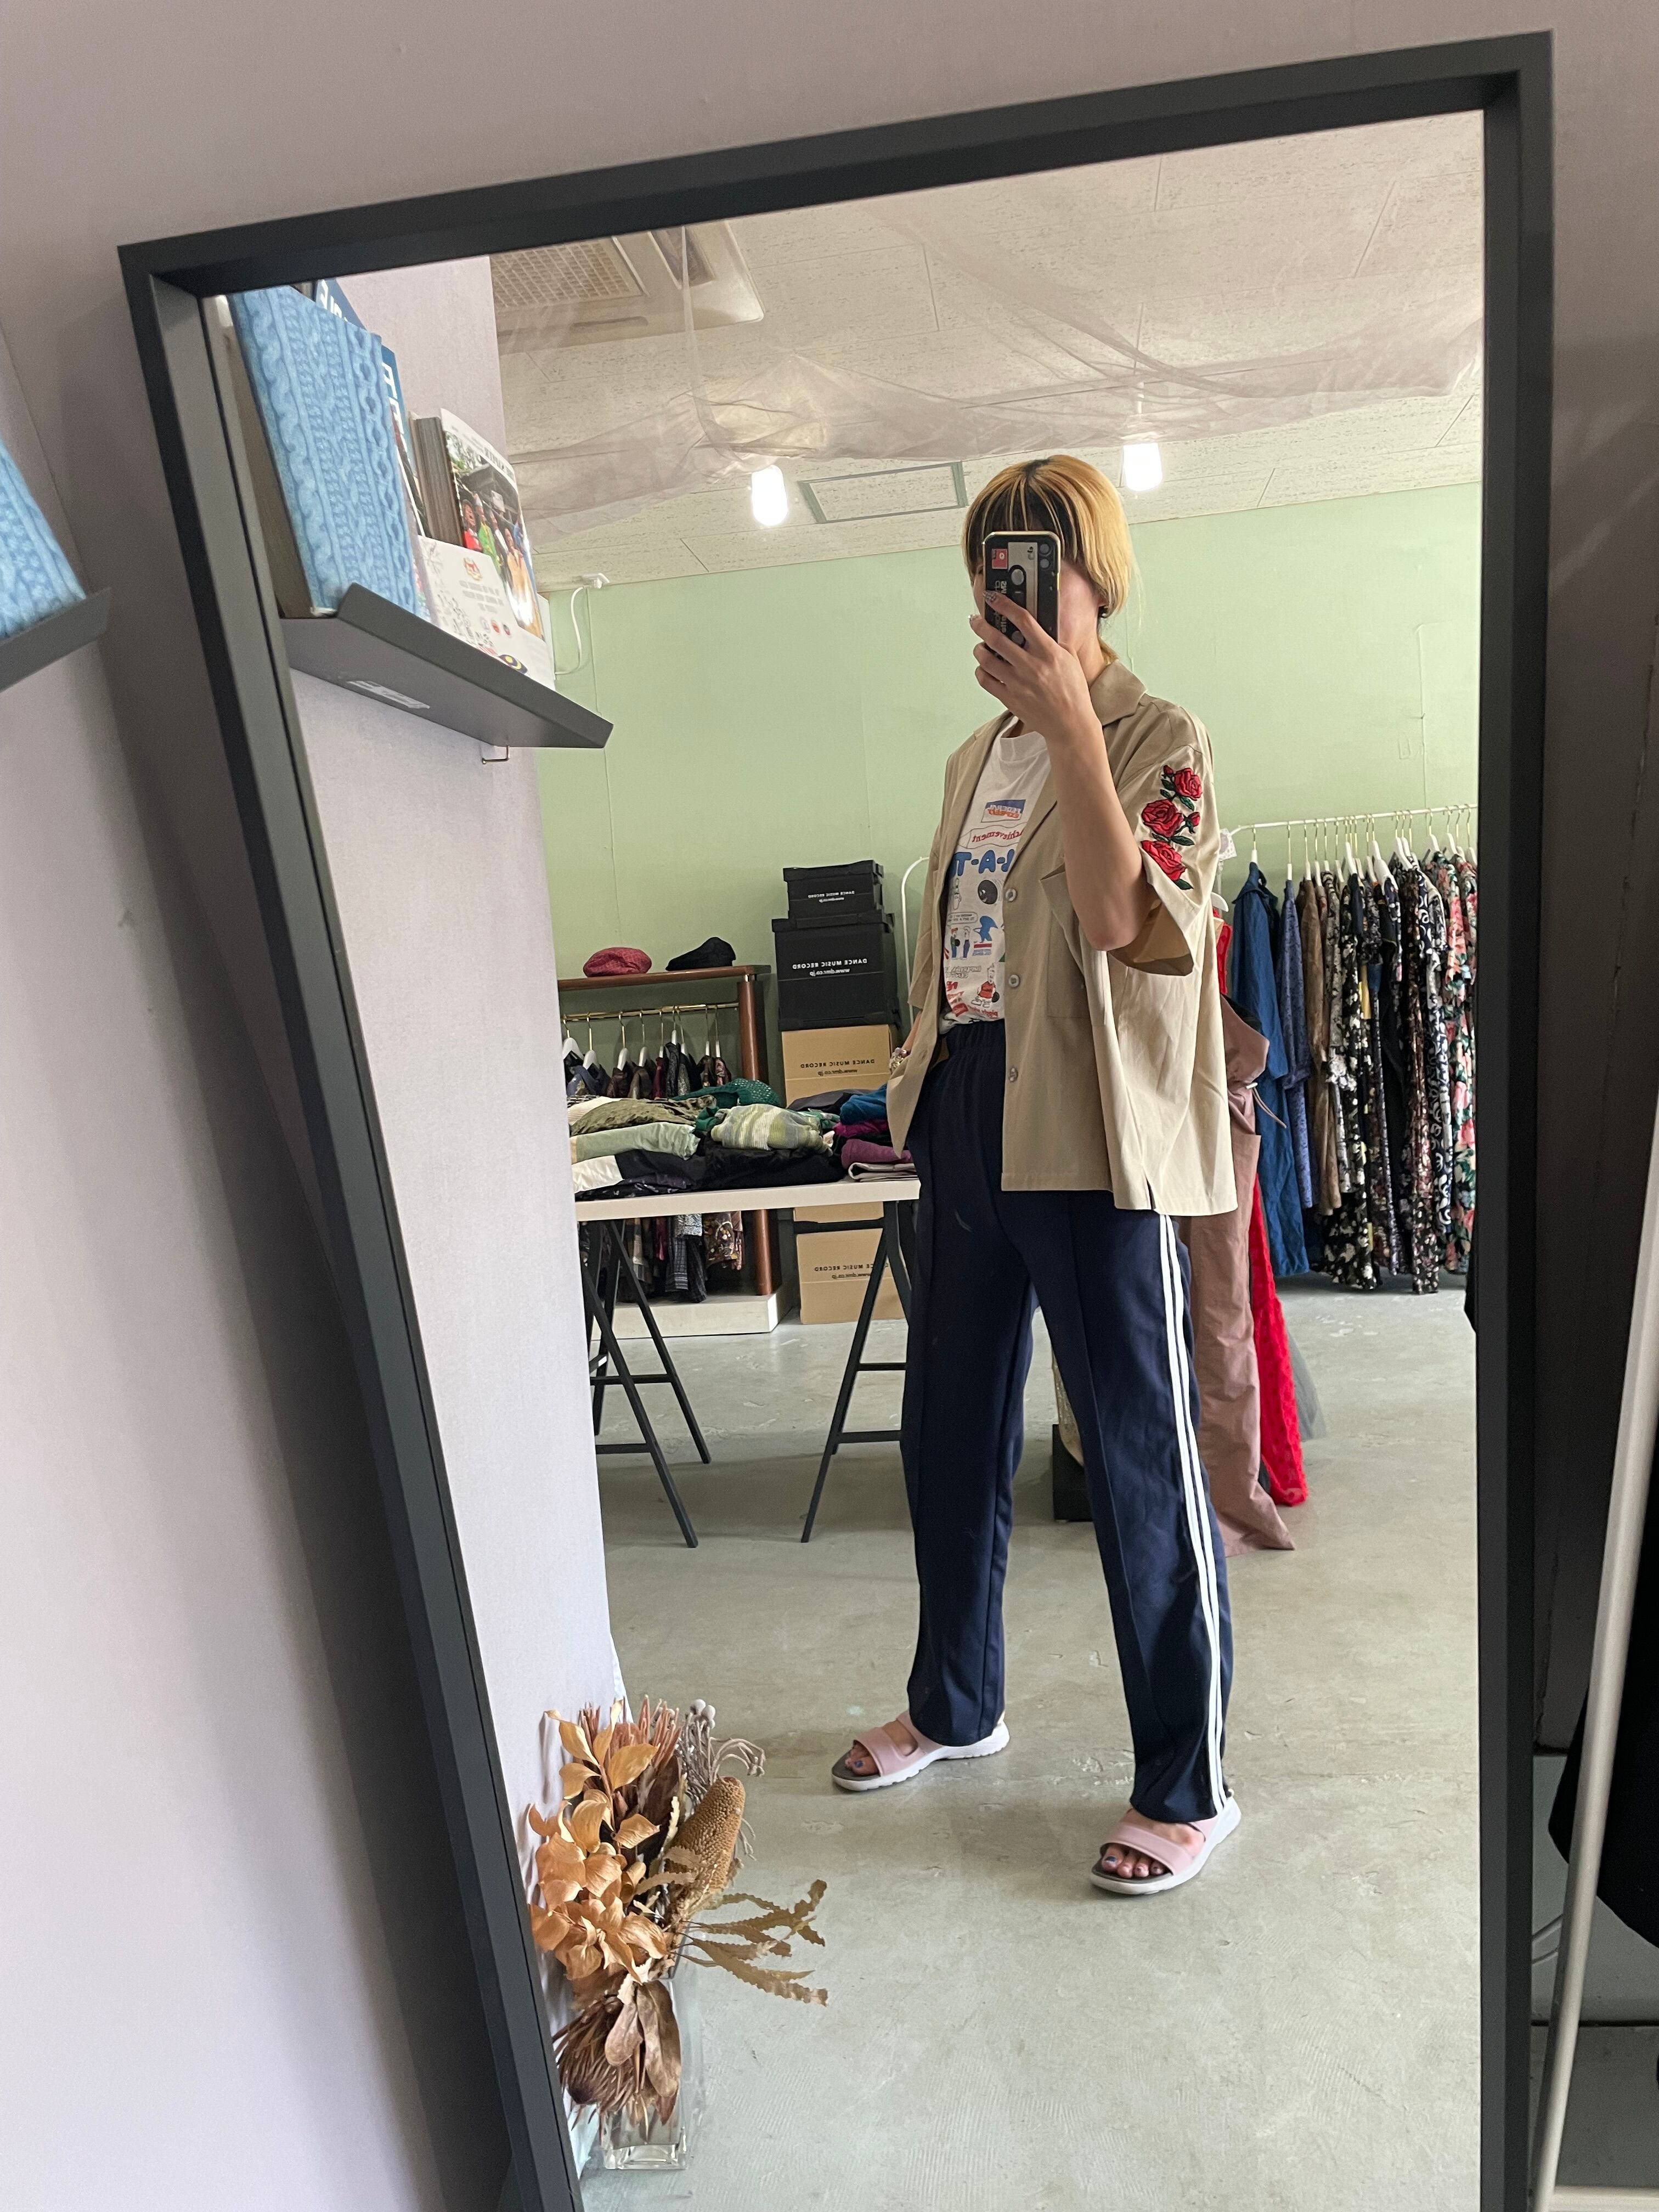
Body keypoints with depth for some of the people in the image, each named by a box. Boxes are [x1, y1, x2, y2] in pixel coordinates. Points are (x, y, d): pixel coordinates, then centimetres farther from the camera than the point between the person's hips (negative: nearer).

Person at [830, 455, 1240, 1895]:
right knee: (950, 1433, 16)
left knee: (1142, 1462, 1)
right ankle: (956, 1705, 38)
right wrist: (922, 1084, 16)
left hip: (1095, 1139, -7)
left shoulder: (1160, 741, -3)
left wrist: (1068, 722, -18)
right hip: (967, 1123, 8)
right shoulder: (979, 756, 18)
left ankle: (1189, 1784, 22)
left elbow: (1115, 915, -20)